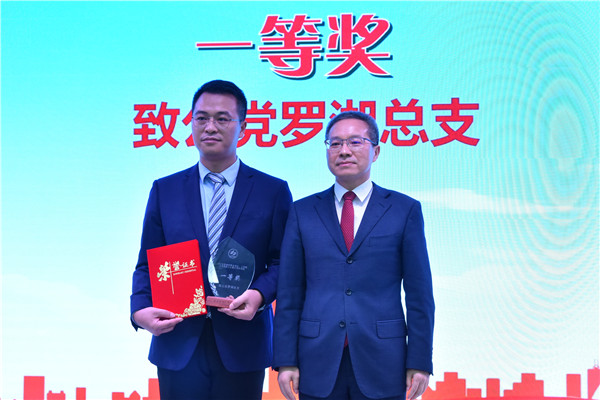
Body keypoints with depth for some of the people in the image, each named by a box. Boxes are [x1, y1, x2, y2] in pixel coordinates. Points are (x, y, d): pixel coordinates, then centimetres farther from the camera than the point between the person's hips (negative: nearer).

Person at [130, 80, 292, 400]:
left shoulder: (273, 191, 3)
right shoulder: (164, 191, 9)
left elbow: (282, 262, 3)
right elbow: (147, 265, 9)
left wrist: (259, 294, -16)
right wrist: (140, 310, -9)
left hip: (242, 348, -1)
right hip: (178, 346, 1)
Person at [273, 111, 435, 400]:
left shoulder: (405, 210, 4)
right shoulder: (302, 212, 8)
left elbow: (419, 293, 2)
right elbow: (289, 293, 5)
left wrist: (419, 363, -3)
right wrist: (286, 361, 0)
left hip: (381, 364, -1)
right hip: (318, 363, 1)